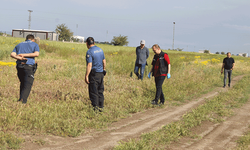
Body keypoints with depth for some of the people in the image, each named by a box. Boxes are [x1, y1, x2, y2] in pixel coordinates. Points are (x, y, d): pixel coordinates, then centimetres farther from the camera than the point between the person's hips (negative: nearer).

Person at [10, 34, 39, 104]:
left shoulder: (19, 45, 20)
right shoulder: (35, 44, 10)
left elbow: (12, 54, 3)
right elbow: (36, 54, -10)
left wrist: (19, 58, -13)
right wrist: (24, 55, -8)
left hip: (19, 66, 4)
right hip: (29, 67, -4)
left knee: (22, 83, 22)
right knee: (27, 86, -5)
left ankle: (21, 99, 22)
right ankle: (23, 101, -21)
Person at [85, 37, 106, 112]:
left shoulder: (89, 52, -14)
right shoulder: (100, 50, 9)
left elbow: (89, 65, -20)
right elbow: (104, 62, 15)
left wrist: (86, 76, -19)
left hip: (94, 74, -7)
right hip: (101, 73, 7)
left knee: (93, 92, -1)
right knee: (100, 91, 12)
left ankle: (95, 108, -3)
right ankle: (101, 107, 15)